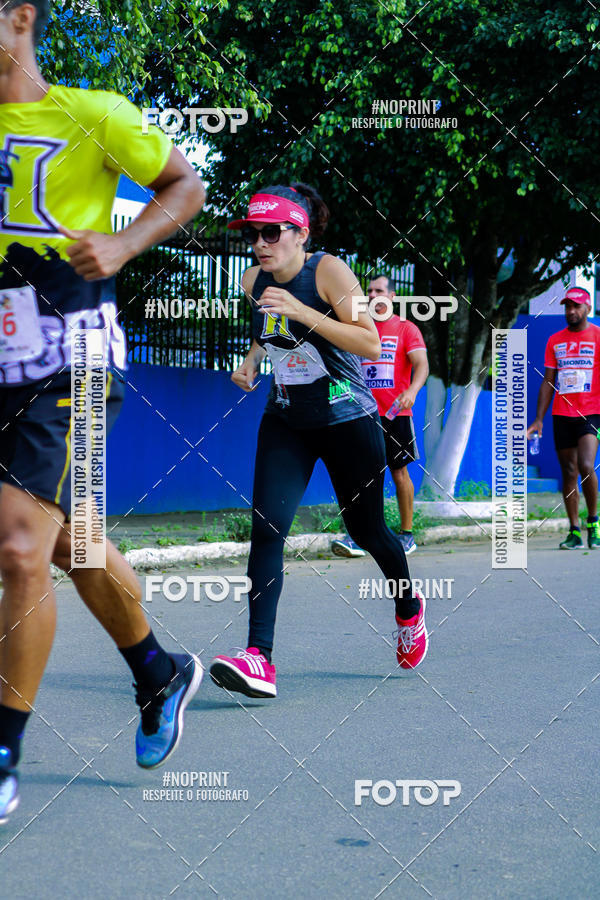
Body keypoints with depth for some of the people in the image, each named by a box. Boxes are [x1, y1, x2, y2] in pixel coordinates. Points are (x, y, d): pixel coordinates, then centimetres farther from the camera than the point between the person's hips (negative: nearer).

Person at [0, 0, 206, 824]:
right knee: (72, 546, 17)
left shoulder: (90, 115, -6)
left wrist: (122, 245, -13)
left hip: (71, 369, -7)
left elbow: (185, 184, 3)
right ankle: (162, 677, 39)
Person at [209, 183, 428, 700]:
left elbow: (371, 344, -26)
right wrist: (253, 358, 2)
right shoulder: (254, 280, -1)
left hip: (347, 421, -4)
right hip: (286, 423, 4)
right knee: (266, 528, -15)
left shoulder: (329, 271, -17)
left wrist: (301, 312, -33)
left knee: (365, 530, 9)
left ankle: (410, 609, 41)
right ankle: (259, 659, -20)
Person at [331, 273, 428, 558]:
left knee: (399, 472, 4)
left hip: (395, 413, -3)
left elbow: (421, 364, -9)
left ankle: (407, 535, 14)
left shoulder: (405, 329, 2)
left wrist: (412, 390, -28)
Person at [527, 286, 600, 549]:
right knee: (569, 473, 4)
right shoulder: (554, 341, 12)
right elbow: (548, 382, 14)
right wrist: (538, 419, 8)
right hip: (561, 416, 4)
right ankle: (574, 532, 9)